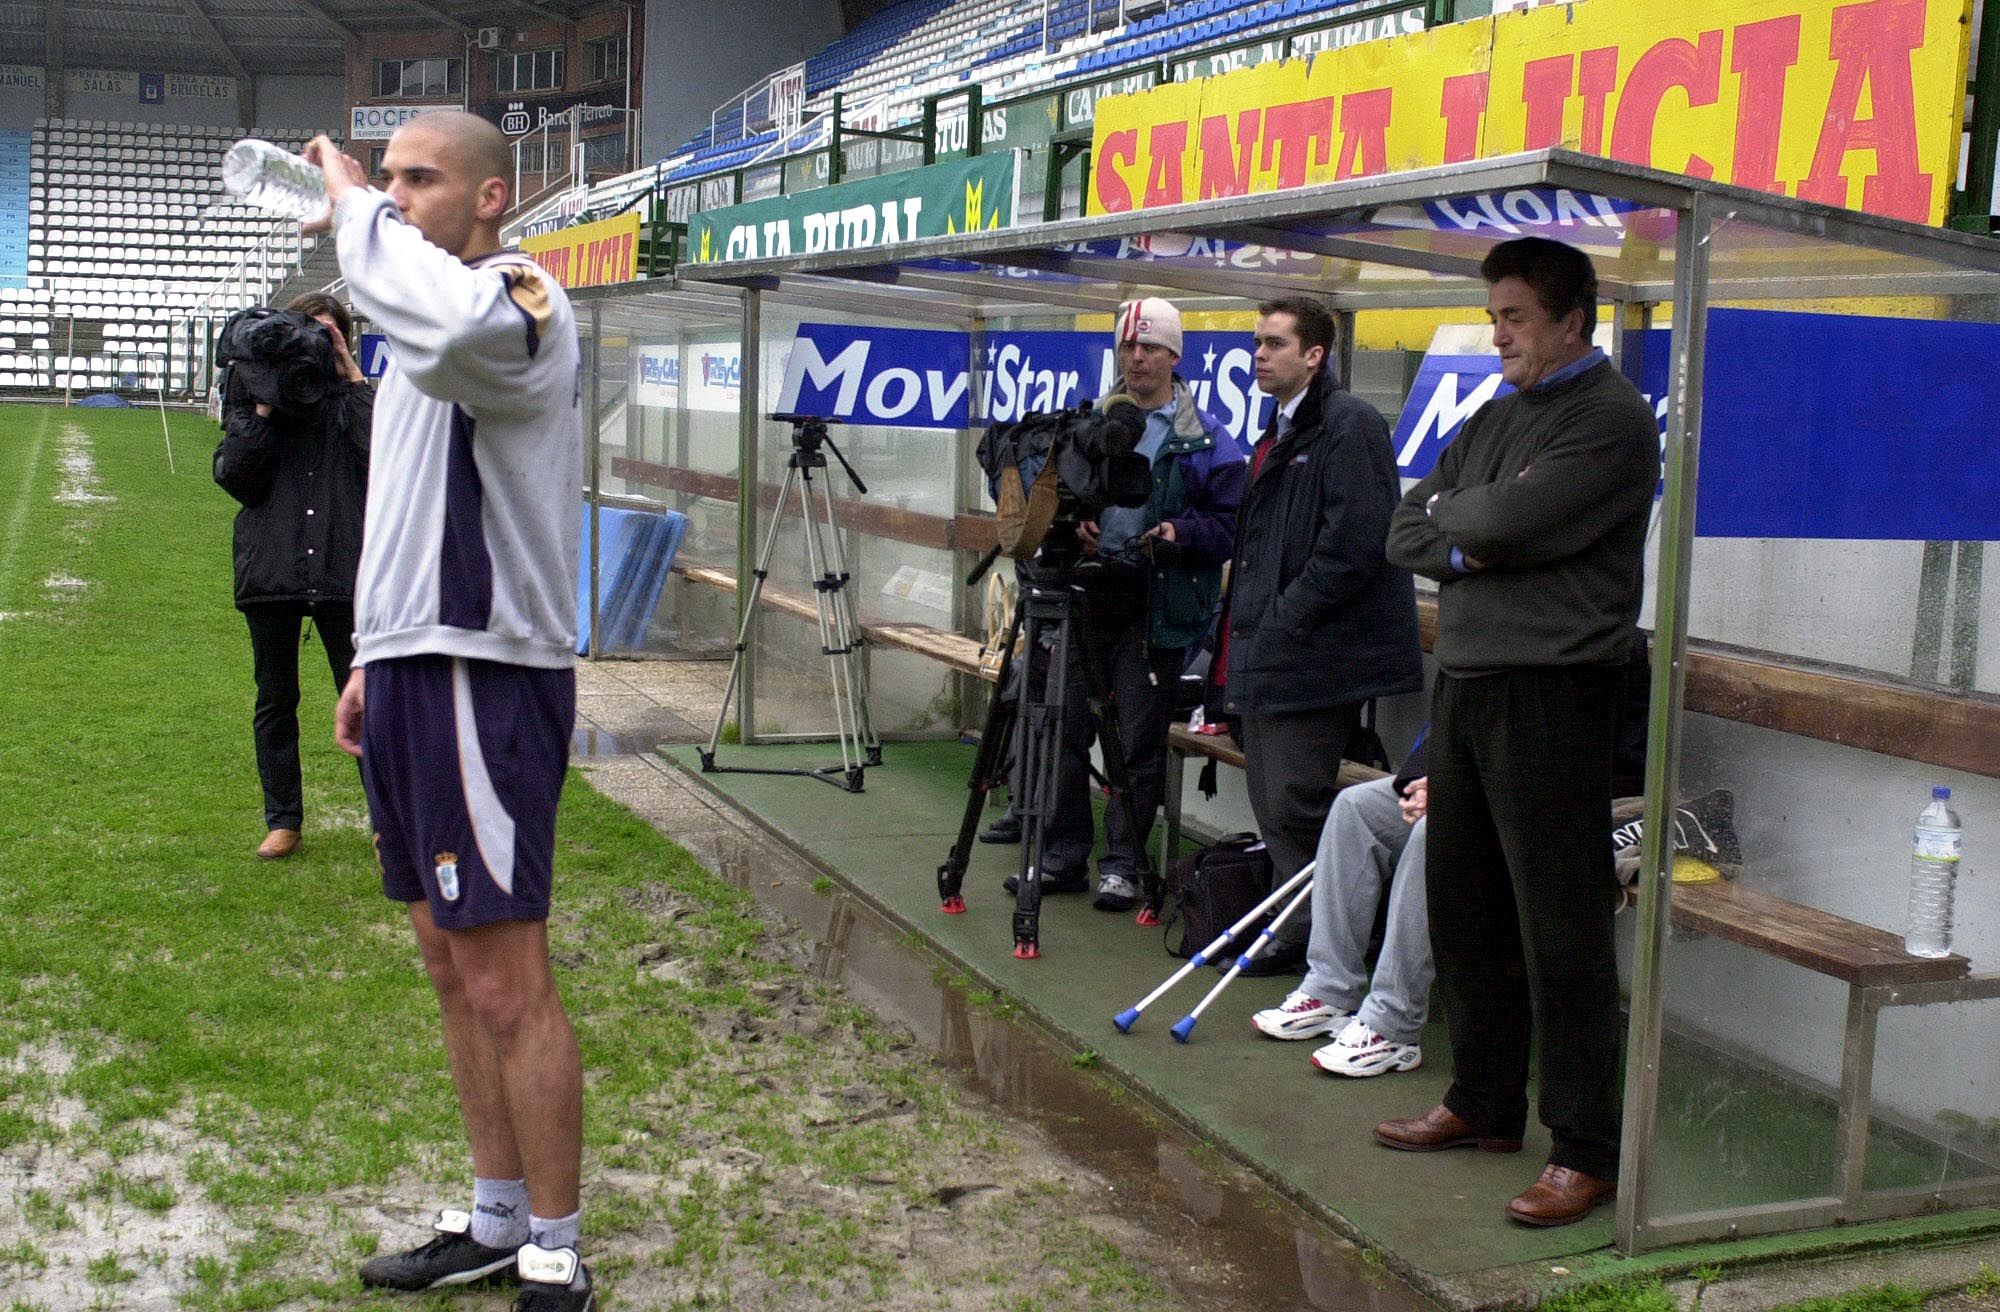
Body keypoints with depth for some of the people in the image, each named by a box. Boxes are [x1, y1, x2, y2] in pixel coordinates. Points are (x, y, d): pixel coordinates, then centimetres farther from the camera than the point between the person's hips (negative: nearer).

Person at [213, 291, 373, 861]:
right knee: (275, 701, 11)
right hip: (270, 572, 2)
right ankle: (282, 821, 22)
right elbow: (232, 474, -1)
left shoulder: (355, 396, 6)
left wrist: (353, 379, -9)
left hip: (344, 573, -2)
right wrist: (265, 407, -7)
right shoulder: (252, 397, 9)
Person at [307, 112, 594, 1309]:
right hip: (414, 674, 10)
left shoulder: (522, 300, -11)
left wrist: (355, 207, -21)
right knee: (453, 965, 15)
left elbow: (451, 324, -38)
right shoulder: (430, 316, 19)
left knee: (507, 985, -4)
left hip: (486, 682, -10)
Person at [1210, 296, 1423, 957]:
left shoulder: (1350, 425, -11)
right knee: (1273, 809, 14)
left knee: (1294, 810, -7)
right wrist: (1244, 619, 17)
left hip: (1313, 656, -10)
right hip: (1264, 656, 10)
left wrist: (1286, 620, -18)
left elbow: (1353, 543, -20)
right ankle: (1289, 933, 24)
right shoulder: (1278, 431, 20)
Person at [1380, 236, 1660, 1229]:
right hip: (1463, 681, 8)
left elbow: (1507, 520, -21)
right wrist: (1470, 543, -8)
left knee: (1561, 926, -5)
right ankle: (1484, 1101, 27)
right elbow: (1408, 533, 12)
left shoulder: (1613, 420, -8)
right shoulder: (1494, 417, 19)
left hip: (1549, 691, -8)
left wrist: (1450, 516, 0)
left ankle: (1585, 1149, 3)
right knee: (1463, 907, 14)